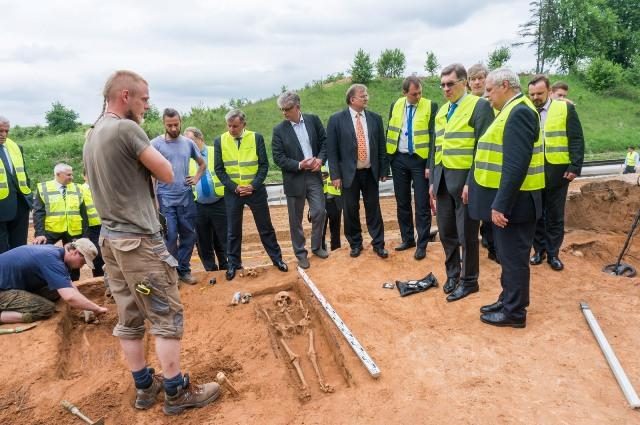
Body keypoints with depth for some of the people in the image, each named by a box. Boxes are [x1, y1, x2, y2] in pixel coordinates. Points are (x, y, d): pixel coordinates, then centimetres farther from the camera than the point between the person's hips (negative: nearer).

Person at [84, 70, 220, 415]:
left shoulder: (92, 136, 14)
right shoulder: (126, 128, -15)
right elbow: (168, 174, -10)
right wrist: (149, 160, 4)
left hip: (110, 238, 9)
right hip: (138, 239, -9)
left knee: (129, 320, 13)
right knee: (167, 318, 1)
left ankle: (144, 387, 25)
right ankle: (176, 392, 10)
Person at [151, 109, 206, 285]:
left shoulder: (188, 143, 7)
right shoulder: (156, 144, -5)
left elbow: (202, 163, 23)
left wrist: (196, 178, 6)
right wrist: (153, 199, -10)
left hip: (186, 198, 4)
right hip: (165, 199, -4)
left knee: (188, 235, 8)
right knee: (170, 237, -1)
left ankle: (184, 270, 22)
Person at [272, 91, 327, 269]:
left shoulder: (313, 120, 1)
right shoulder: (279, 130, -6)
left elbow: (325, 140, 7)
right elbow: (278, 157, -8)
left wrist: (321, 158, -10)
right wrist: (299, 165, -19)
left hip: (314, 175, 2)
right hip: (294, 179, -2)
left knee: (319, 212, 3)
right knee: (295, 219, 6)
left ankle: (317, 246, 25)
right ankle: (300, 253, 22)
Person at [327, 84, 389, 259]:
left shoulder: (375, 118, 5)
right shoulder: (336, 119, -4)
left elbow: (381, 146, 8)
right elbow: (331, 150, -5)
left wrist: (384, 170, 6)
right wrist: (335, 175, -9)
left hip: (370, 172, 2)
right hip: (349, 173, -2)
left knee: (374, 209, 8)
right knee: (351, 210, 7)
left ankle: (378, 244, 20)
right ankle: (355, 244, 24)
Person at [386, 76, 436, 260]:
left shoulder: (430, 106, -6)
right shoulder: (395, 105, 5)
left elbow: (434, 136, -8)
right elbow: (389, 132, 10)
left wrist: (430, 164, -13)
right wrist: (387, 159, 5)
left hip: (420, 159, -4)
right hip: (399, 159, 4)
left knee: (422, 205, 1)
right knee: (402, 203, 12)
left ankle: (422, 245, 11)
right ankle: (407, 239, 26)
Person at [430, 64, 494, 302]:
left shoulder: (479, 106, -7)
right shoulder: (441, 111, 15)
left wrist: (471, 183, -19)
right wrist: (433, 180, 14)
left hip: (464, 179, -6)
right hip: (443, 179, 7)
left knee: (466, 234, 4)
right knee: (446, 231, 14)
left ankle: (469, 281, 20)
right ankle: (452, 273, 32)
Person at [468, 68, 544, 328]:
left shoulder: (519, 112, -18)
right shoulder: (512, 110, 14)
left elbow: (516, 164, -26)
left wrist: (501, 204, -26)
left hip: (513, 201, -10)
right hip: (506, 198, 10)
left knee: (513, 256, 2)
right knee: (508, 255, 19)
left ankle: (514, 312, 15)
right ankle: (507, 301, 32)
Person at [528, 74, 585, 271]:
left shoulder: (565, 108, 0)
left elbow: (576, 140, -3)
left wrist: (575, 166, -11)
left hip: (557, 171, -2)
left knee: (555, 216, 8)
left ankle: (553, 253, 18)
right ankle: (539, 250, 23)